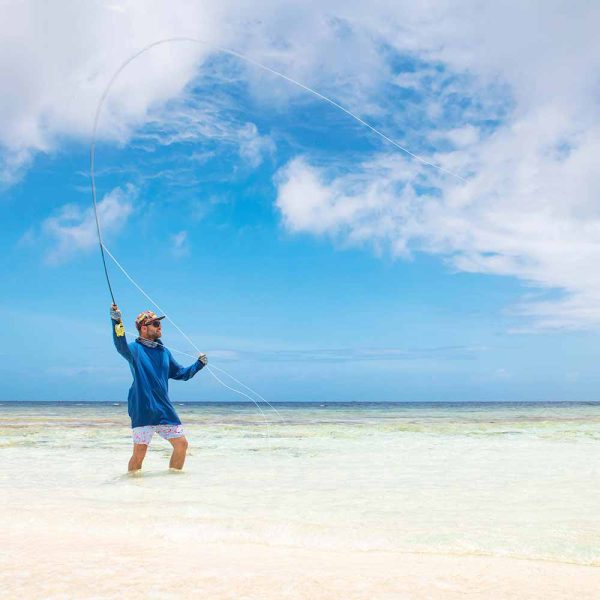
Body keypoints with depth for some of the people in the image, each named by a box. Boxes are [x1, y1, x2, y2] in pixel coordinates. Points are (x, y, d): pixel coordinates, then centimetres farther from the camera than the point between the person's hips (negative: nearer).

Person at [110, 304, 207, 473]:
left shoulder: (164, 352, 15)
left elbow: (181, 373, 25)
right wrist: (116, 321, -44)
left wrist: (198, 364, 11)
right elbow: (121, 346, -28)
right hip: (143, 411, -6)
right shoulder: (135, 349, -4)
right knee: (139, 452, -6)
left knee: (181, 444, 8)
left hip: (165, 410, 6)